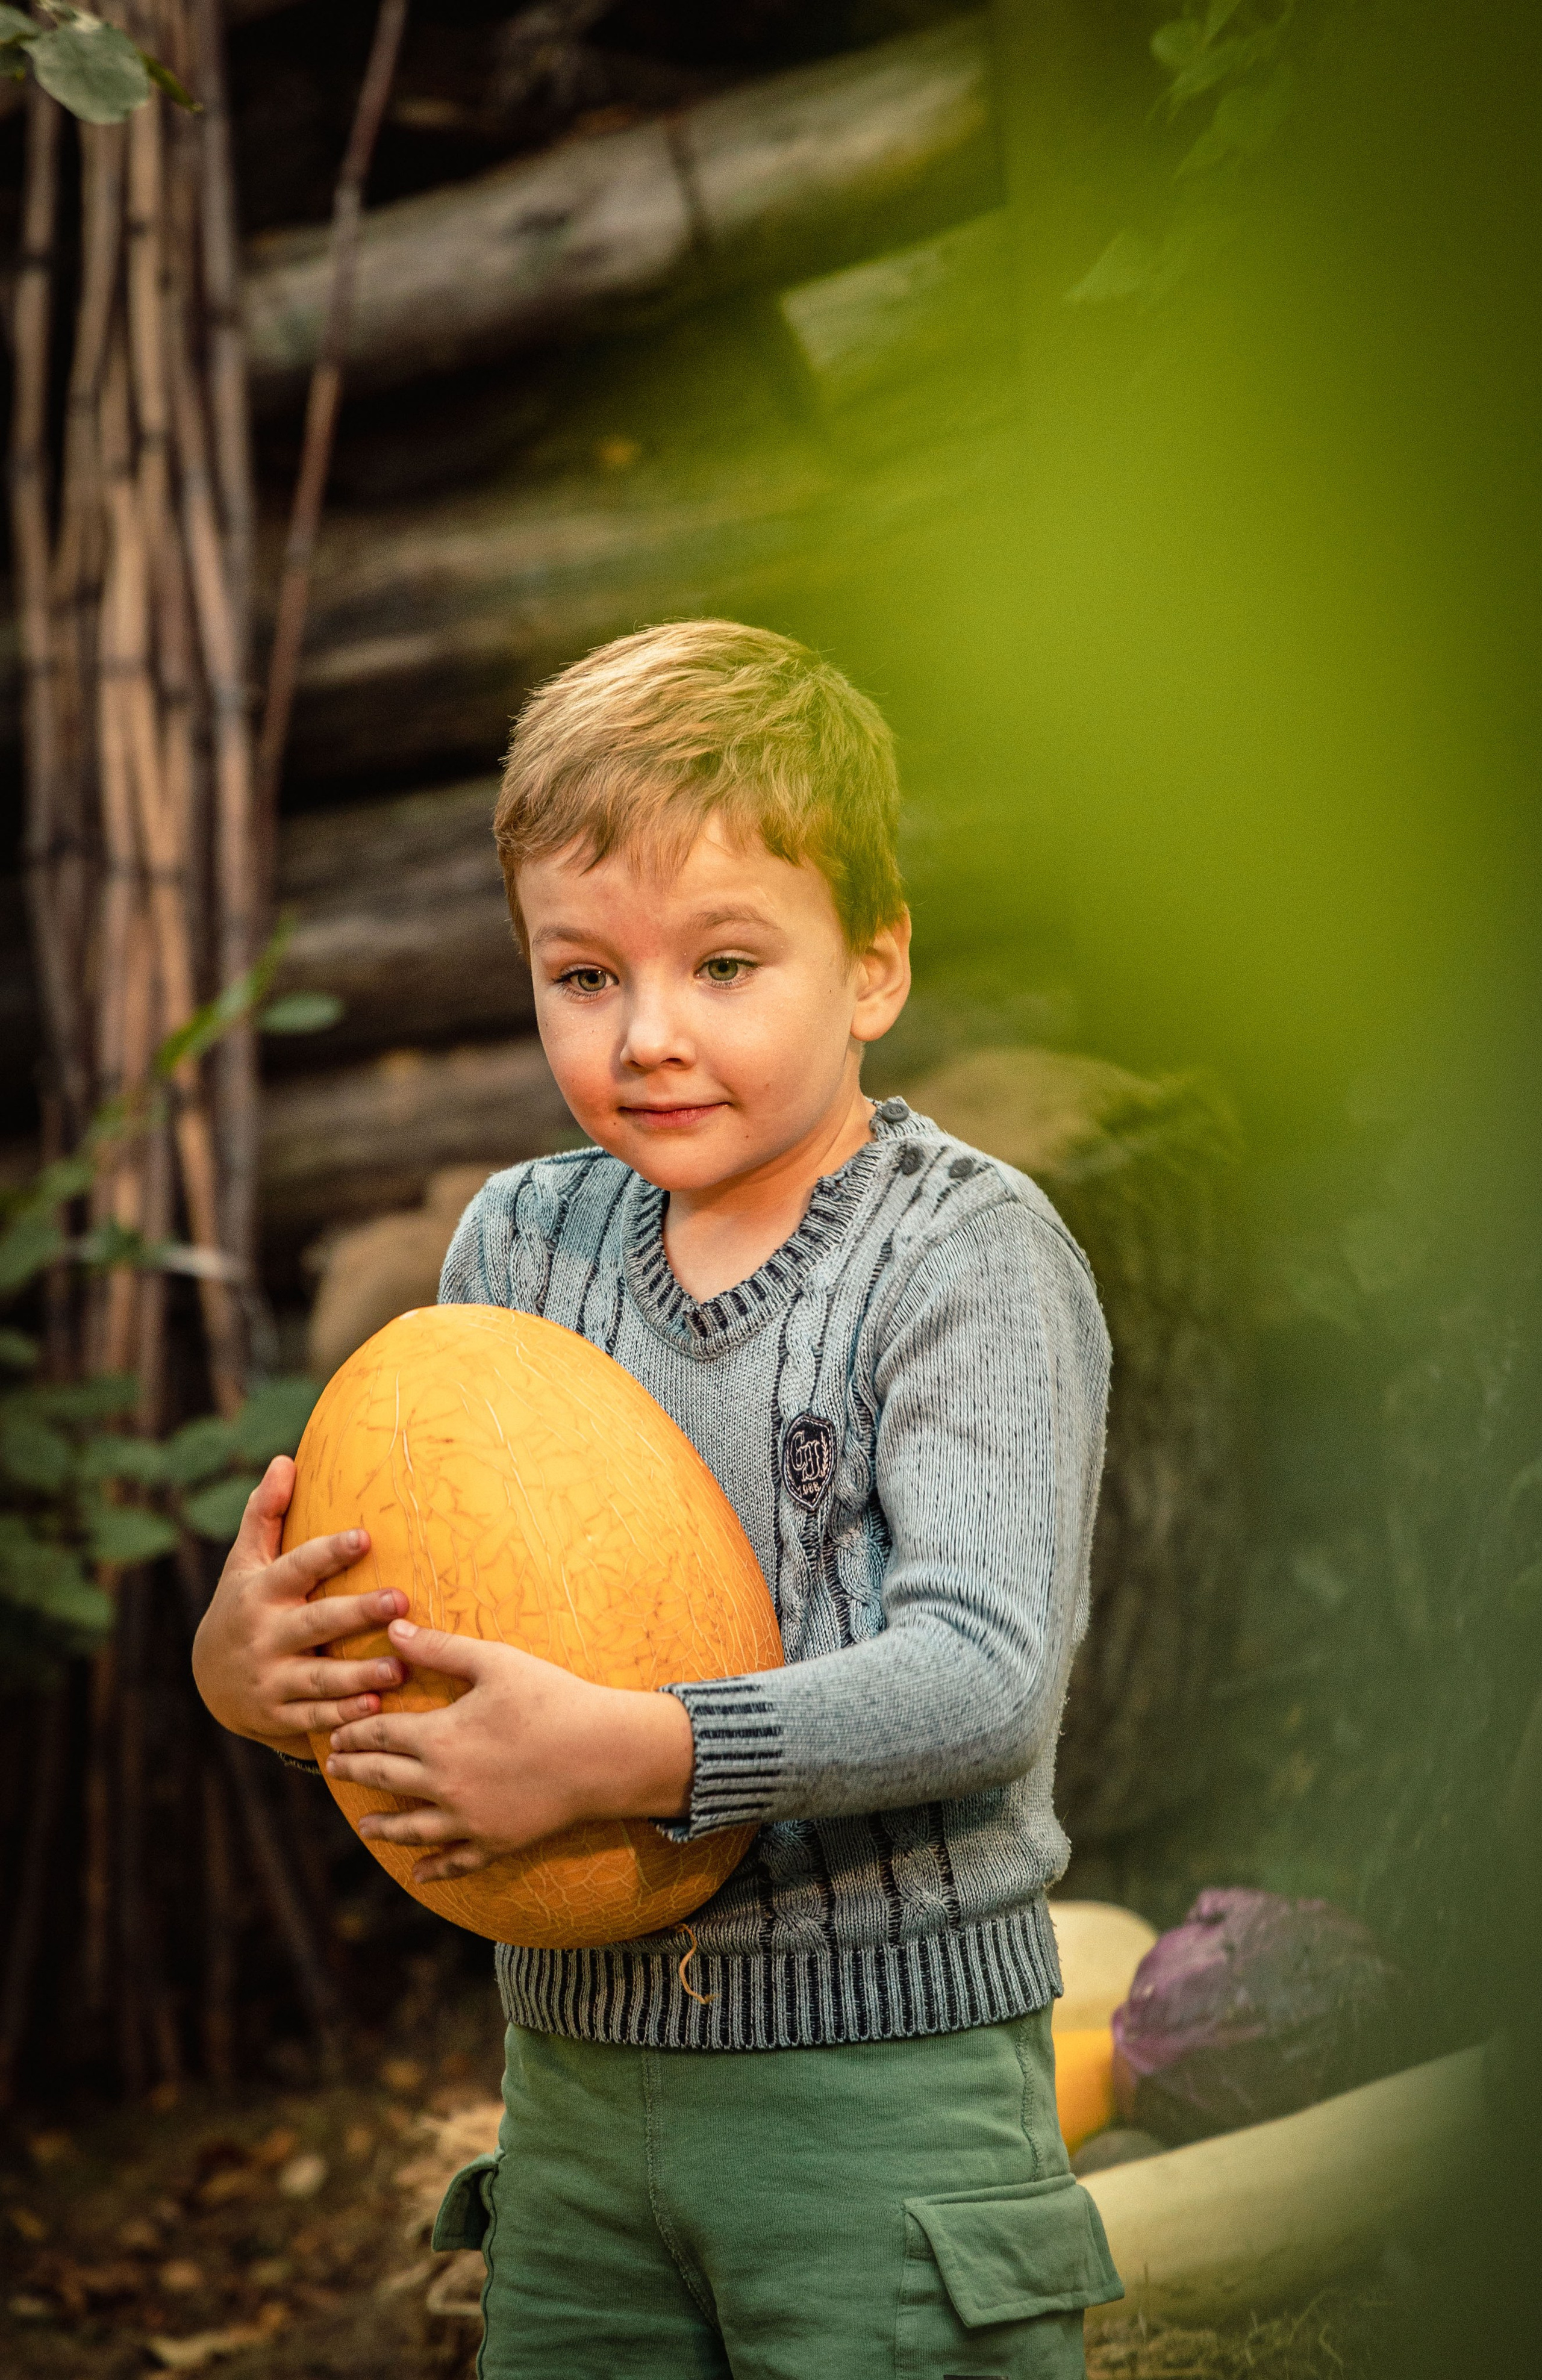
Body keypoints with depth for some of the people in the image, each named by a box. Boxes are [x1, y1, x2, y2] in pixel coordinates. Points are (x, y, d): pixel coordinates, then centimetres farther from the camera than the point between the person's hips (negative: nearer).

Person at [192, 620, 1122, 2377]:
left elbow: (985, 1675, -19)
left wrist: (628, 1754, -28)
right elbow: (391, 1599, 10)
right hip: (576, 2069, 5)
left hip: (886, 2088, -5)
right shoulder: (521, 1244, 6)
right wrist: (250, 1657, -12)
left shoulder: (967, 1254, -10)